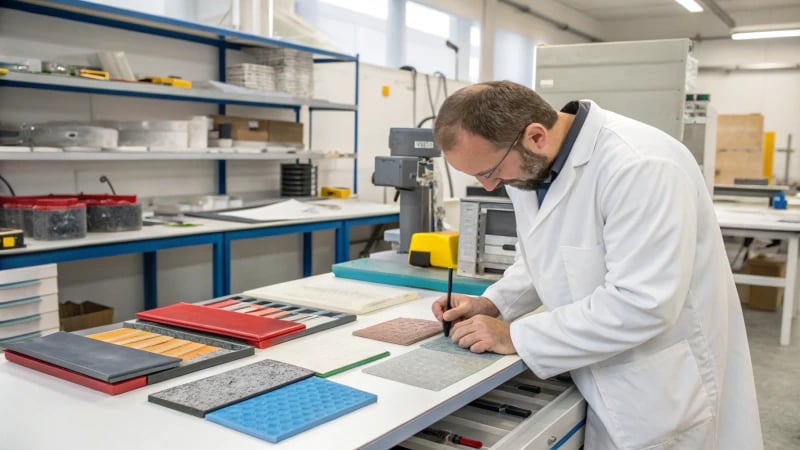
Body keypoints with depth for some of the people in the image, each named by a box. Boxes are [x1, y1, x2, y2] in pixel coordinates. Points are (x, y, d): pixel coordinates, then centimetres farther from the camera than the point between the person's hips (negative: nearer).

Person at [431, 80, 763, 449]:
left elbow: (639, 304, -31)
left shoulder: (639, 165, -29)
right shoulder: (530, 164, -2)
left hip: (665, 390, -7)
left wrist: (515, 337, -24)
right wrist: (492, 304, -5)